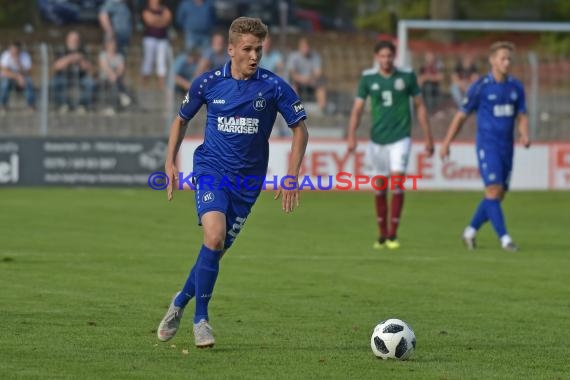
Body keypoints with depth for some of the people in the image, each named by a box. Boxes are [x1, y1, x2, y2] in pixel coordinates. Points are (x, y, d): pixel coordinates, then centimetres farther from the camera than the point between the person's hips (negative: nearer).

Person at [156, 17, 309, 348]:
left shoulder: (274, 86, -7)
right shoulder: (208, 83, -3)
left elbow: (300, 128, 0)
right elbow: (182, 120, 14)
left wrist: (293, 177, -7)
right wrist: (171, 162, 8)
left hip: (248, 178, 1)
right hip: (211, 168, -1)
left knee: (216, 249, 4)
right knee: (214, 236, -23)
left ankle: (181, 302, 30)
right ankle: (201, 318, -11)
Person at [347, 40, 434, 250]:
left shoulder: (407, 76, -1)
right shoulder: (368, 78, 1)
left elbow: (420, 106, 6)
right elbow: (357, 108, 0)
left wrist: (428, 137, 4)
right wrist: (351, 136, -13)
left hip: (400, 138, -2)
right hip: (377, 139, 2)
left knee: (397, 181, -15)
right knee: (380, 188, 7)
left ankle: (393, 234, -9)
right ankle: (382, 234, 19)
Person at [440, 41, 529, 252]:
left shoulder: (516, 87, 8)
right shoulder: (480, 87, -6)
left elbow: (522, 116, 12)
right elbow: (461, 116, 1)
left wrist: (525, 135, -9)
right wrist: (446, 144, 2)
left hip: (507, 148, 5)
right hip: (487, 146, -5)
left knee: (498, 195, 7)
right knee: (493, 190, -16)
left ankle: (470, 231, 23)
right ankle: (504, 238, -17)